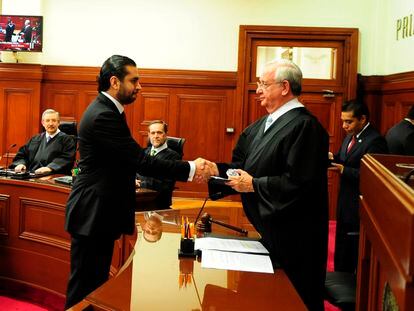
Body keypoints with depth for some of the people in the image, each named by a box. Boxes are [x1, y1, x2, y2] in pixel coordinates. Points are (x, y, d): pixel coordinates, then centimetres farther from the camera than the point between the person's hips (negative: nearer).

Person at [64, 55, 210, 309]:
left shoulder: (105, 109, 10)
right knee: (84, 286, 1)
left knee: (97, 281, 18)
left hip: (100, 210, 10)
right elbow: (142, 160, -25)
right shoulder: (104, 116, -22)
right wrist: (190, 169, -22)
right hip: (93, 213, -10)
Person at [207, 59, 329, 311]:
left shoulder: (304, 126, -18)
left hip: (291, 237, -9)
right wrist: (216, 169, -5)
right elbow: (244, 166, 12)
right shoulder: (262, 125, 11)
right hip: (263, 229, 9)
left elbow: (299, 183, -25)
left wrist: (255, 185, -18)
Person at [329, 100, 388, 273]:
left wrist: (344, 170, -28)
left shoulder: (375, 141, -18)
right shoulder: (350, 137, 12)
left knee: (357, 257, 3)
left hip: (360, 209, -9)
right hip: (345, 207, 9)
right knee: (341, 254, 19)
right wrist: (333, 158, -7)